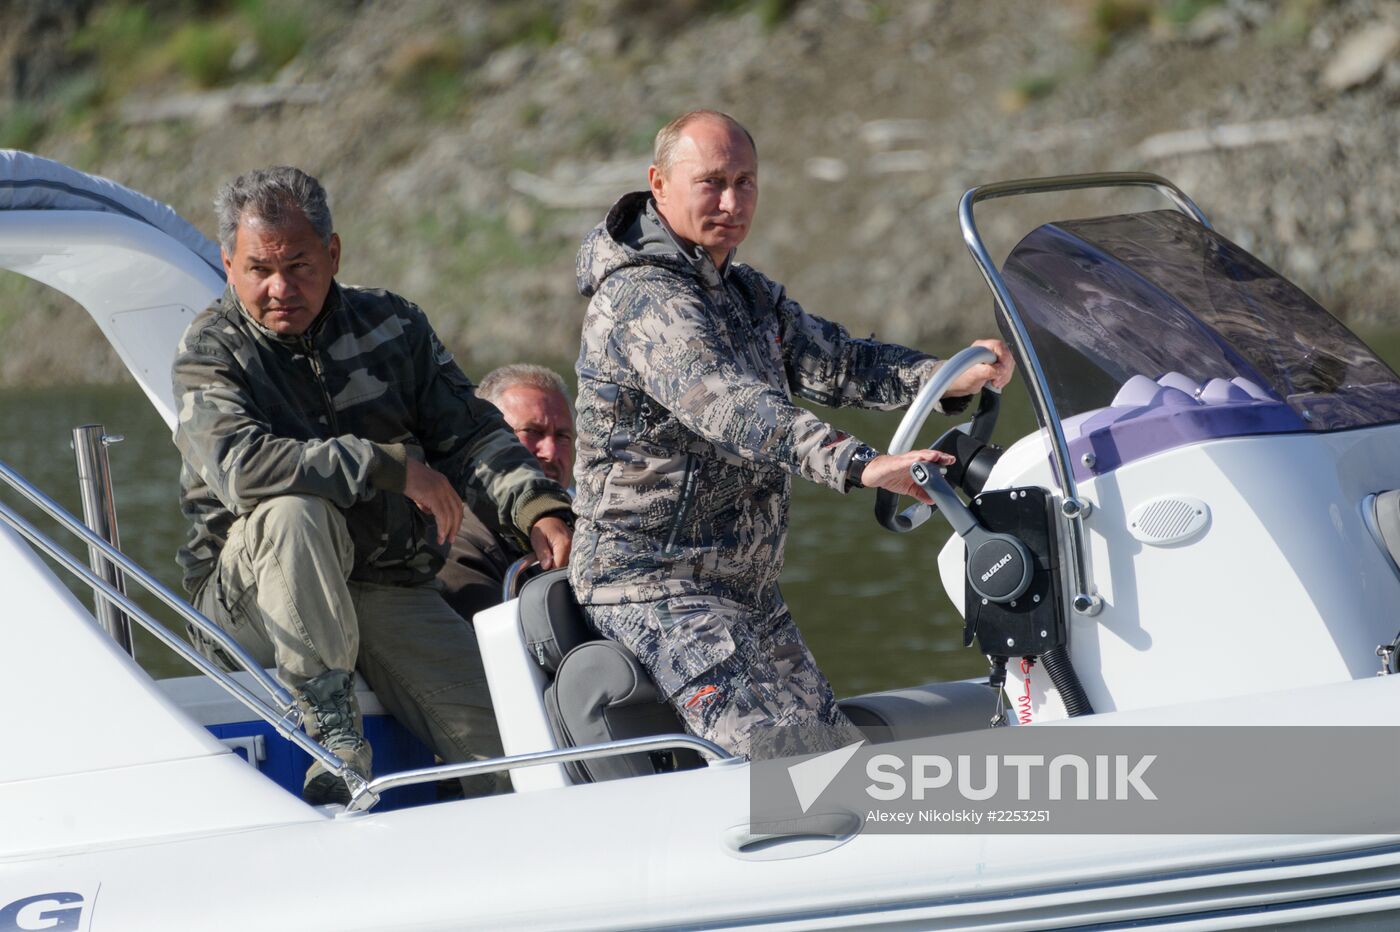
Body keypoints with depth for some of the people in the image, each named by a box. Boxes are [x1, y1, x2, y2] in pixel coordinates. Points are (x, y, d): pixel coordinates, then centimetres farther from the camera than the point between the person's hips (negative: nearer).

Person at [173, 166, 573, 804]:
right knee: (293, 508, -37)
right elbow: (243, 468, -25)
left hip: (394, 594, 3)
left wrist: (537, 511, -13)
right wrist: (397, 470, -22)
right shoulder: (211, 352, -7)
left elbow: (470, 434, 7)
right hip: (248, 602, -3)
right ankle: (335, 744, -33)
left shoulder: (391, 326, 8)